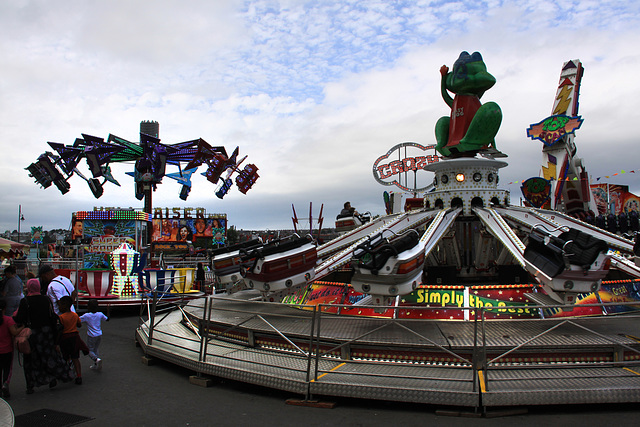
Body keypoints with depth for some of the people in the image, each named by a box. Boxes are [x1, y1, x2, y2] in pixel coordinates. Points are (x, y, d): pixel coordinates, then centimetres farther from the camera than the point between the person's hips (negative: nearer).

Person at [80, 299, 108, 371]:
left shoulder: (86, 316, -15)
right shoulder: (100, 314, -3)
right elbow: (107, 319, 12)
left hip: (91, 336, -4)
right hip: (99, 335, 5)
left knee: (90, 350, 8)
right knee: (95, 349, 19)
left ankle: (96, 359, -19)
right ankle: (96, 365, 20)